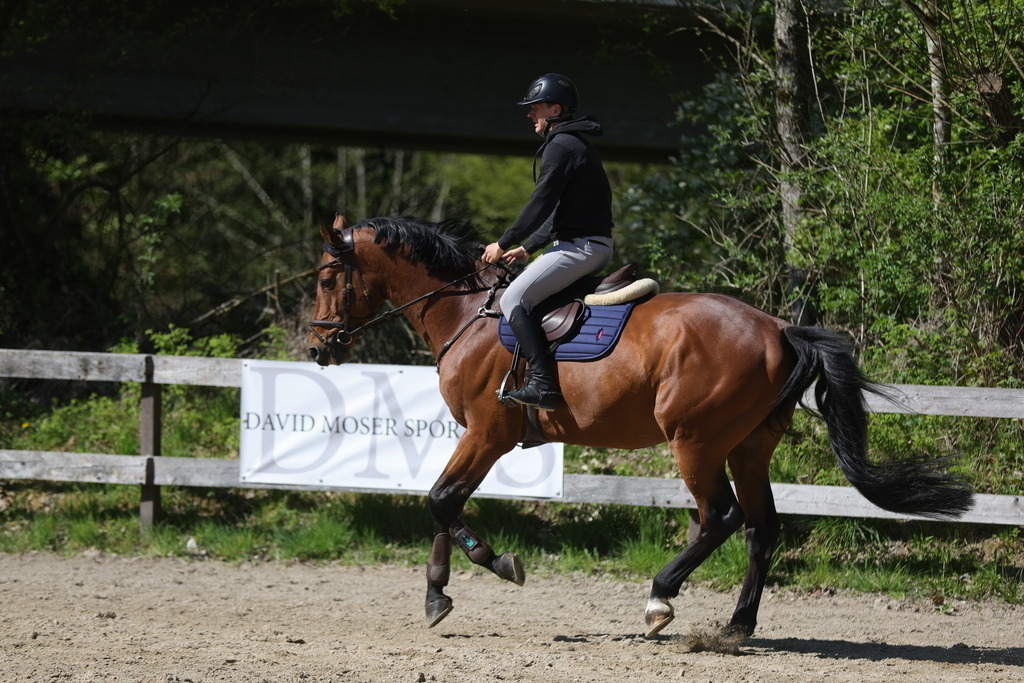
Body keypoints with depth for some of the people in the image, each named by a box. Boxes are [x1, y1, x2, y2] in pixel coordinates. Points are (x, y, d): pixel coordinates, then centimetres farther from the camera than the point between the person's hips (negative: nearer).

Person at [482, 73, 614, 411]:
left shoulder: (560, 146, -12)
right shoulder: (576, 145, 21)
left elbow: (541, 205, -15)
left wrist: (505, 244, -5)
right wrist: (527, 248, 24)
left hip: (579, 247, -11)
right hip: (595, 246, 11)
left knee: (514, 300, -16)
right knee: (524, 297, 24)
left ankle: (544, 384, -26)